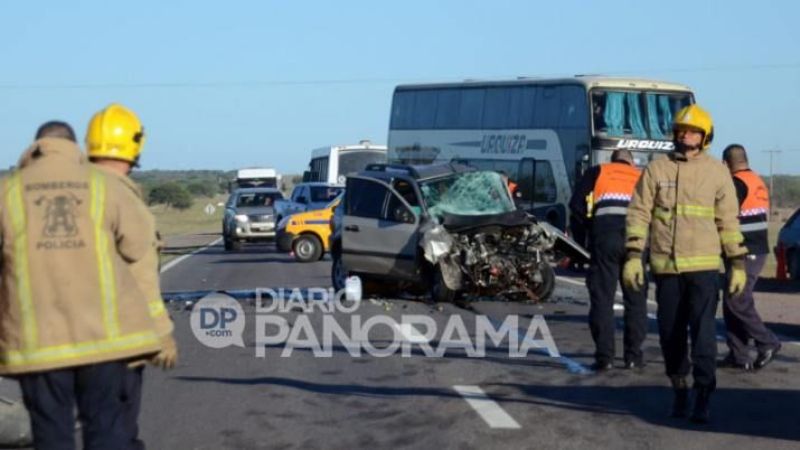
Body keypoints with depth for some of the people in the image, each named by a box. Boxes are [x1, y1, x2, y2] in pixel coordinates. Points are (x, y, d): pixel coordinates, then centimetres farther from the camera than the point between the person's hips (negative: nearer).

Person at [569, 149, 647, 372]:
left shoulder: (598, 171, 20)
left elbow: (576, 205, 7)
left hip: (605, 232, -2)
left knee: (602, 296, 3)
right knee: (635, 298, 11)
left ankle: (604, 356, 0)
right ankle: (633, 356, 13)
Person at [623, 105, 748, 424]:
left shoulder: (717, 173, 5)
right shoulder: (656, 170, 6)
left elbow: (729, 221, 7)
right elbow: (639, 214, 5)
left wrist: (738, 264, 4)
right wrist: (633, 256, -4)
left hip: (703, 266, -2)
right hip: (665, 266, 2)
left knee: (703, 331, -10)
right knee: (671, 333, 7)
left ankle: (703, 397, -7)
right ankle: (679, 391, 21)